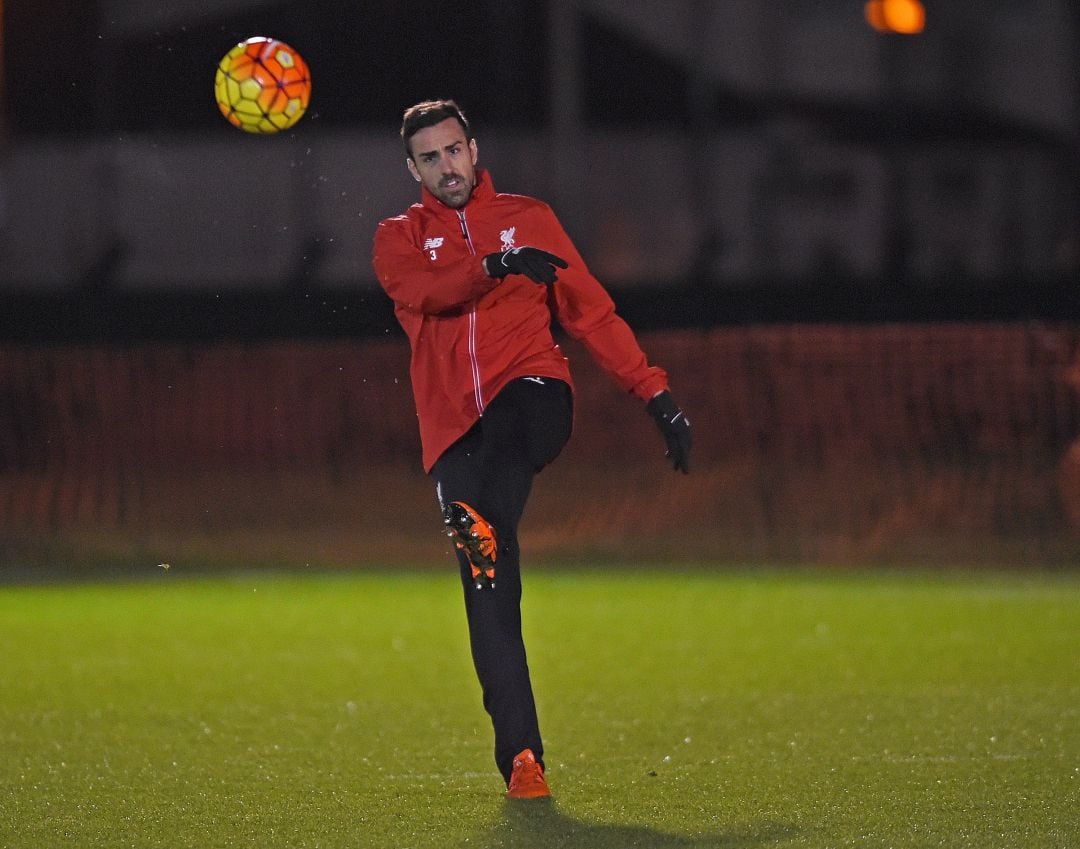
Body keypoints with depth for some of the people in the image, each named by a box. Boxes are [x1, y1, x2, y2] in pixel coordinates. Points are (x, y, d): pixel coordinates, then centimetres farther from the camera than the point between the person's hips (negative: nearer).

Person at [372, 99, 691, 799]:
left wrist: (657, 395, 8)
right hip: (455, 431, 1)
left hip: (532, 386, -1)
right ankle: (522, 757, -8)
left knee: (518, 412, -40)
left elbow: (592, 313, 16)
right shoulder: (399, 239, 16)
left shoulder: (528, 219, 18)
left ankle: (484, 523, -67)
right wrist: (494, 266, -26)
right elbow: (422, 291, -8)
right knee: (489, 595, -8)